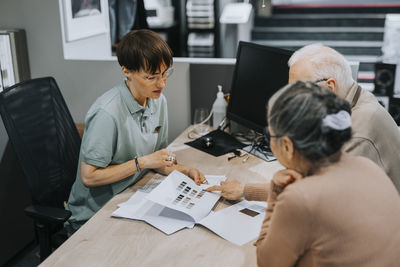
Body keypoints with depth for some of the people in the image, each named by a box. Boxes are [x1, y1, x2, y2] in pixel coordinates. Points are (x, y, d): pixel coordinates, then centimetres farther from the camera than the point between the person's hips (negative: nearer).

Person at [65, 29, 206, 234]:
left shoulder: (158, 101, 2)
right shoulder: (107, 113, -24)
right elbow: (89, 177, -21)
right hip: (94, 216, -7)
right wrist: (142, 162, -21)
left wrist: (183, 170, -10)